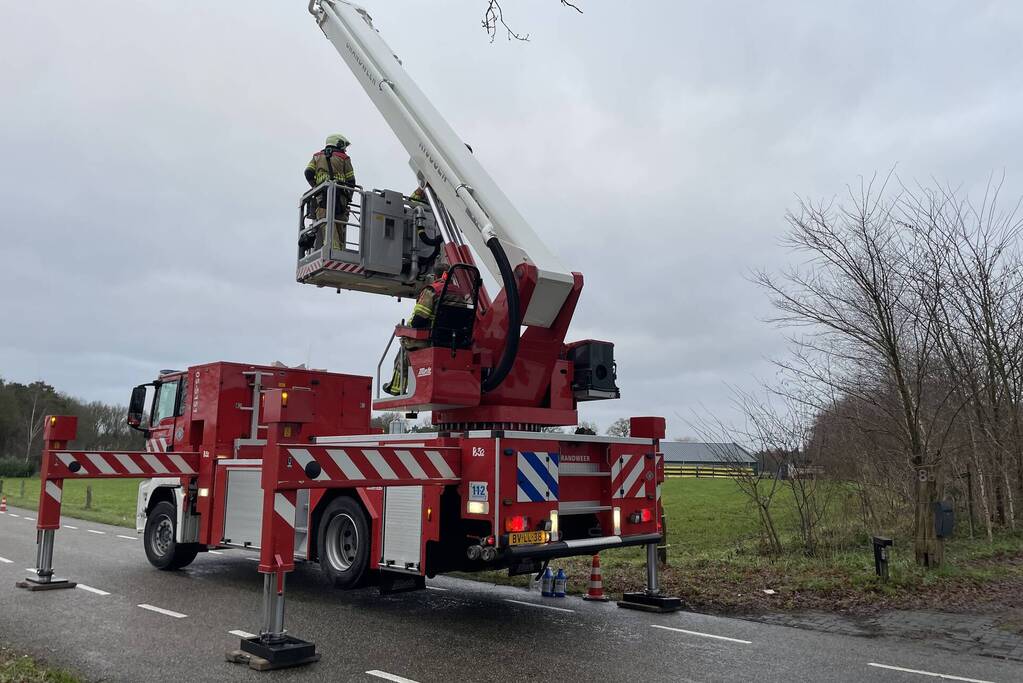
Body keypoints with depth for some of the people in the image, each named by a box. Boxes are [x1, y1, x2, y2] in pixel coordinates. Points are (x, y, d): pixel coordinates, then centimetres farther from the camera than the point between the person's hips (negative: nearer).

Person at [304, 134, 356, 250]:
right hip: (340, 195, 0)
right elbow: (351, 180, 10)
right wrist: (348, 198, 18)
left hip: (323, 196, 1)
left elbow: (309, 173, 7)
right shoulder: (344, 158, 16)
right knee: (340, 226, 4)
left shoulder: (317, 156, 23)